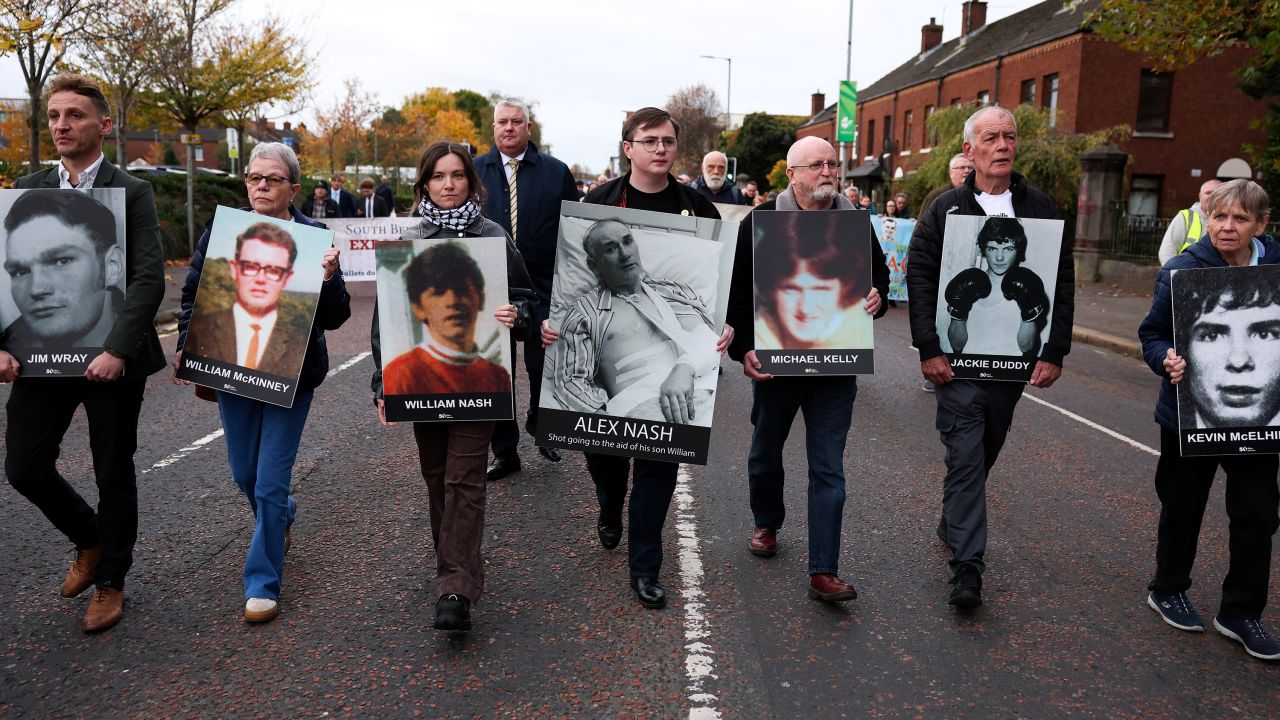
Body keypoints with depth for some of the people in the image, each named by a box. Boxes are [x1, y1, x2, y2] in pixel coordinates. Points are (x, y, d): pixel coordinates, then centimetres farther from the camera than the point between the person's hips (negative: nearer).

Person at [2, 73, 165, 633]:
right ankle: (89, 539, 32)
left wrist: (116, 350, -23)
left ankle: (109, 582, 26)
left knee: (113, 473, 7)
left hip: (110, 357, -4)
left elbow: (149, 278, -13)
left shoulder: (132, 193, -4)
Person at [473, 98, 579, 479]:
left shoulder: (556, 171, 2)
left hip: (543, 287, -1)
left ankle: (540, 426, 36)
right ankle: (505, 452, 20)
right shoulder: (474, 171, 5)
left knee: (544, 367, 6)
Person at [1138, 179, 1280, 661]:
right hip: (1190, 413, -2)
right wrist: (1166, 360, -23)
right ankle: (1167, 590, 34)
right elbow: (1152, 334, -3)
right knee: (1183, 507, 13)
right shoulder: (1182, 271, -10)